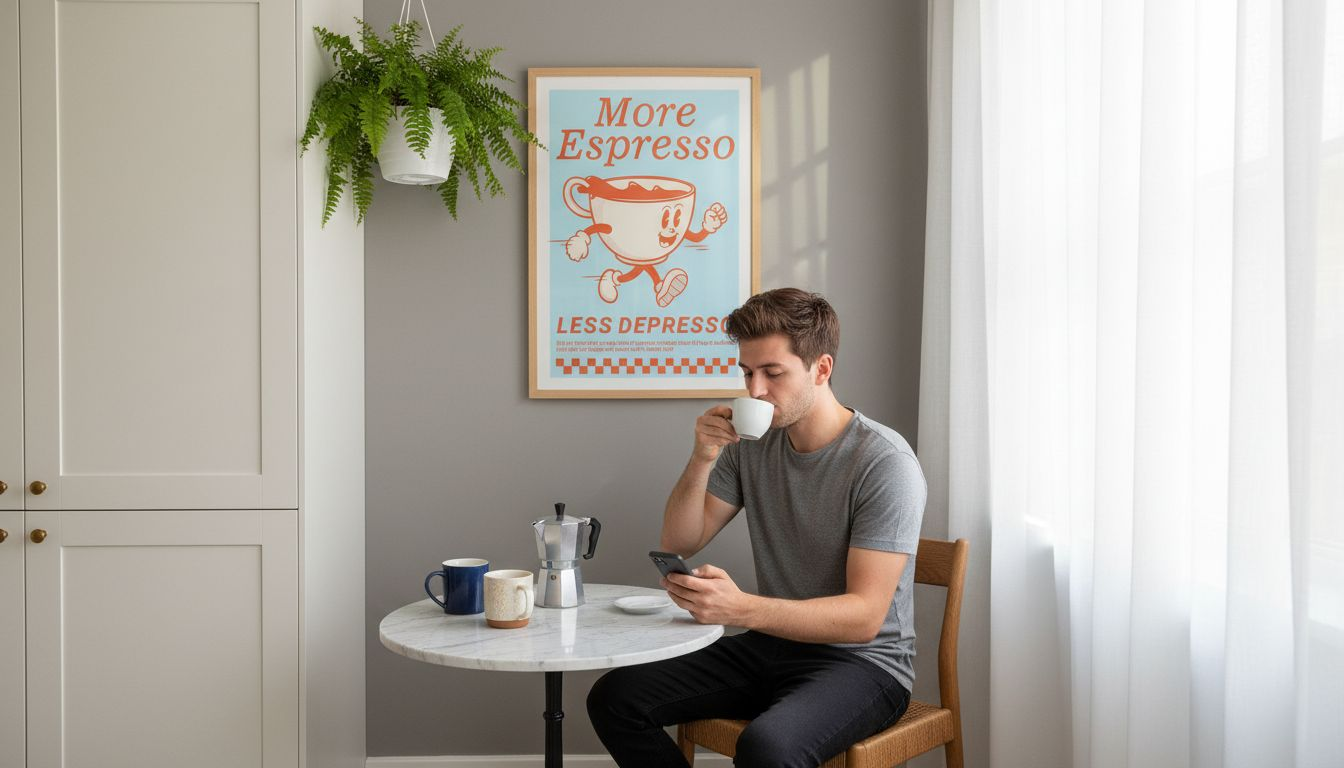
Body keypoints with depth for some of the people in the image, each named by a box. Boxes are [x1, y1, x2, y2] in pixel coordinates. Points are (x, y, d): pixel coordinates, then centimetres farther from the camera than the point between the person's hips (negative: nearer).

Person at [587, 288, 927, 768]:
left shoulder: (885, 463, -18)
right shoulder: (751, 445, 2)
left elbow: (864, 616, -23)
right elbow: (679, 543, 6)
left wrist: (740, 608, -37)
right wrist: (703, 460, -12)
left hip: (861, 661, -6)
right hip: (771, 645, 7)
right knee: (613, 697, -6)